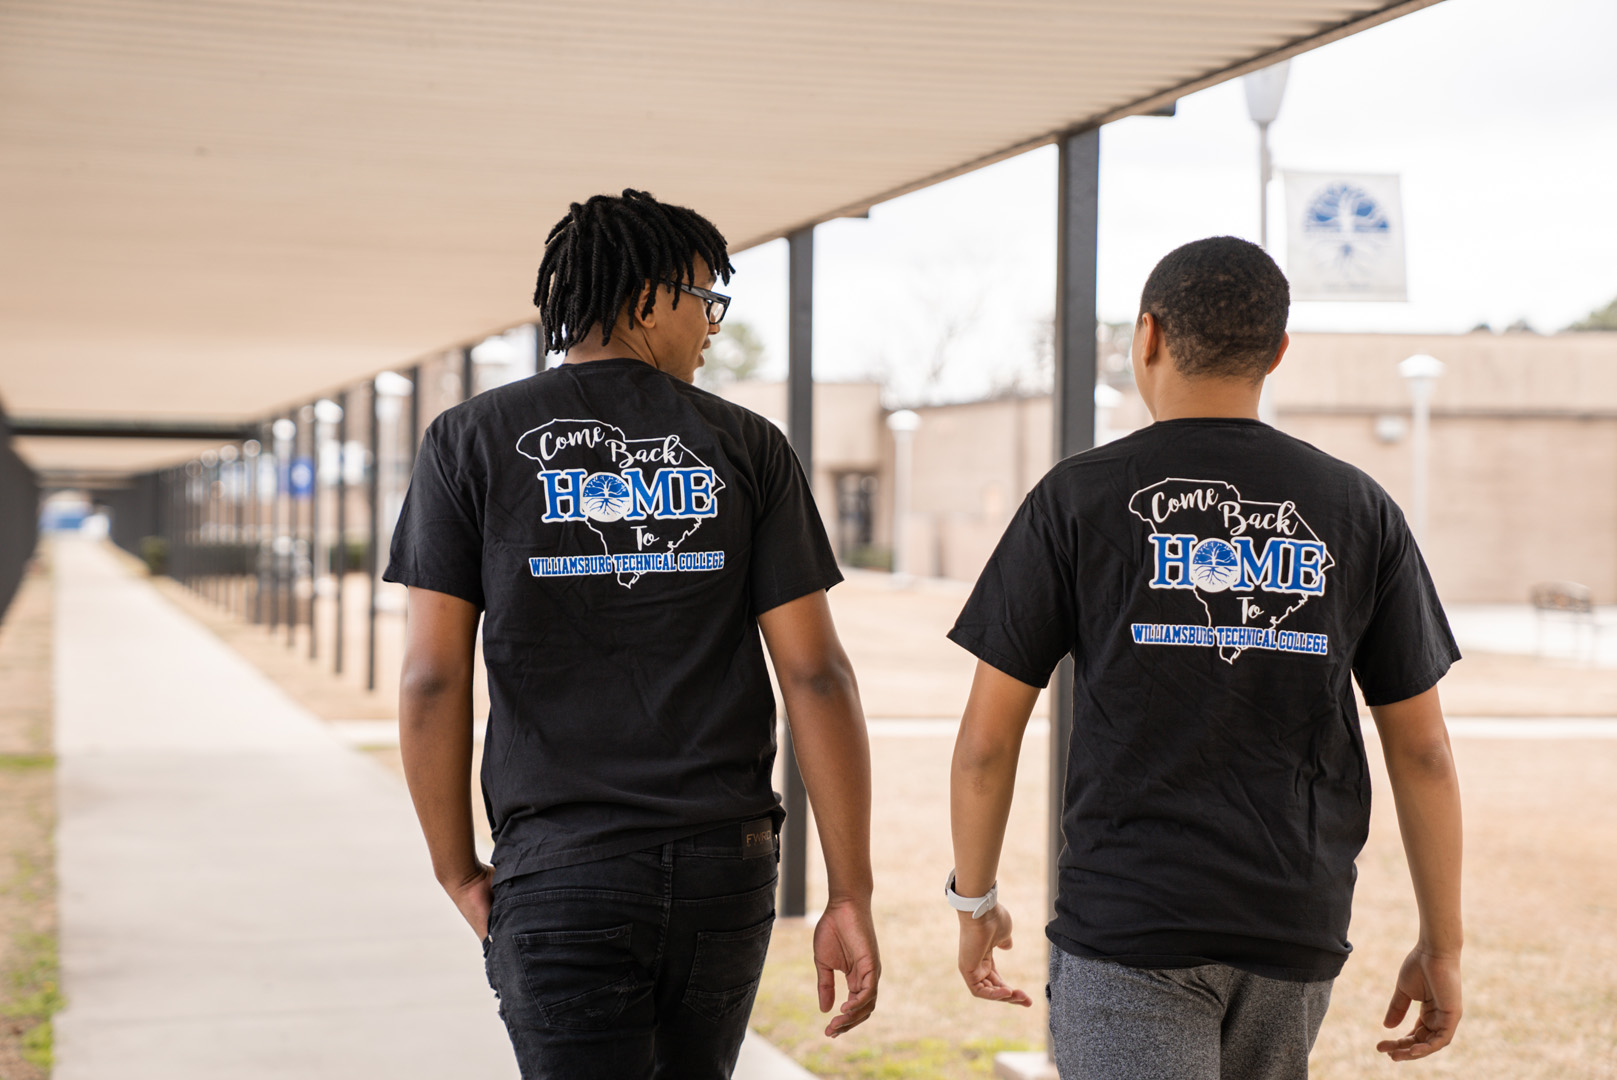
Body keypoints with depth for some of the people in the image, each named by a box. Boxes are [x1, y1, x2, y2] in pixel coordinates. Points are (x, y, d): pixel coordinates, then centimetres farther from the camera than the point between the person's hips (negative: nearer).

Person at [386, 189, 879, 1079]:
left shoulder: (471, 442, 0)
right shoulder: (746, 448, 2)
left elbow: (431, 678, -6)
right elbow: (817, 675, -3)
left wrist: (459, 873, 6)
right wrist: (851, 897, -1)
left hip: (561, 871, -2)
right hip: (725, 867, 3)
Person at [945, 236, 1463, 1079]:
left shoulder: (1077, 499, -3)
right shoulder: (1358, 511, 4)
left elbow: (987, 737, -2)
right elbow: (1423, 751, 4)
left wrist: (974, 900, 12)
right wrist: (1441, 947, 12)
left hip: (1125, 922, -4)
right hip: (1297, 933, 4)